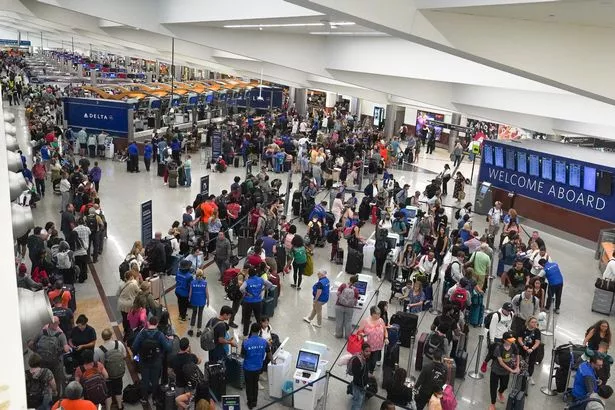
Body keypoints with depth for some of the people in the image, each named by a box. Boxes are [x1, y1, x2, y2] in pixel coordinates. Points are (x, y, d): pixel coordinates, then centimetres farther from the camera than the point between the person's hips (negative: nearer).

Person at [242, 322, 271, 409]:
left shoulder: (245, 342, -24)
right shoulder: (264, 342, -16)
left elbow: (243, 355, -10)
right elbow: (269, 353, 0)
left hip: (248, 368, -2)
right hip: (258, 367, 3)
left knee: (249, 385, 18)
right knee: (255, 384, 24)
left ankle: (250, 403, 31)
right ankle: (254, 402, 38)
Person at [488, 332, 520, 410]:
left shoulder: (514, 346, -17)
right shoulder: (498, 348, -29)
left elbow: (517, 356, 4)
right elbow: (501, 362, -26)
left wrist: (517, 367, -2)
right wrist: (511, 370, -24)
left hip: (506, 371, 4)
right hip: (496, 370, -4)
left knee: (504, 386, 23)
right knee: (493, 387, 6)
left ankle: (500, 393, 60)